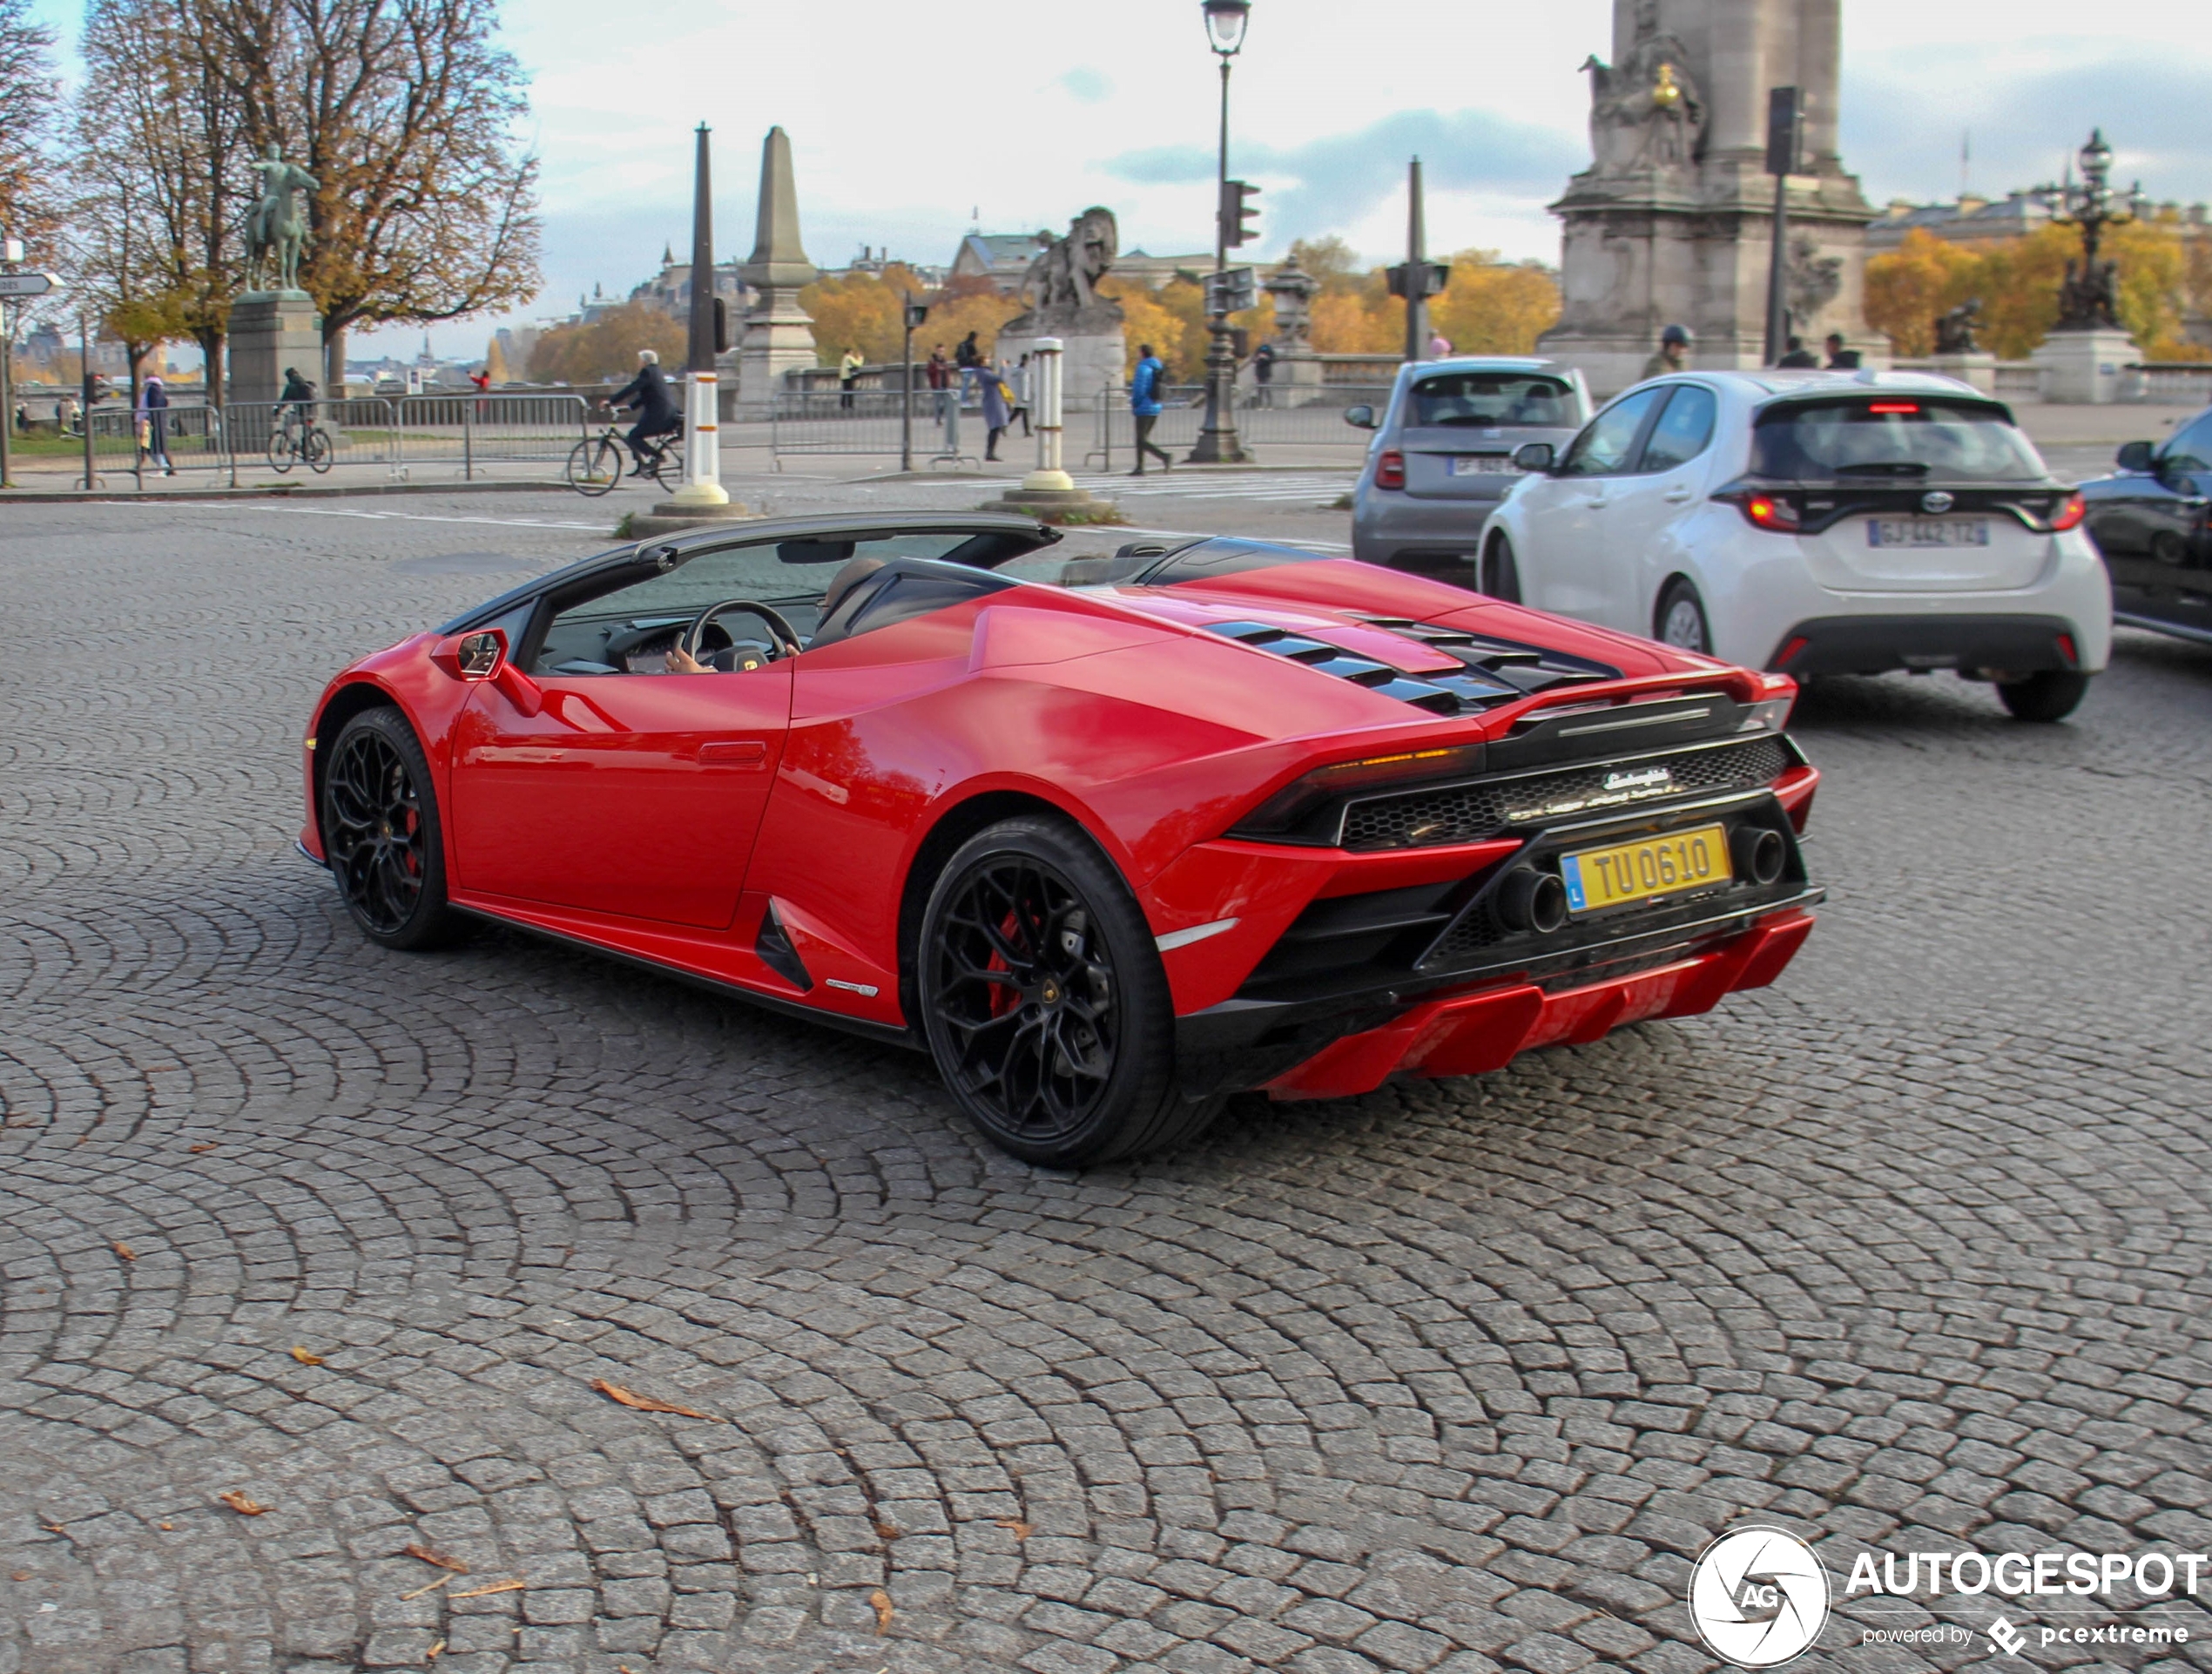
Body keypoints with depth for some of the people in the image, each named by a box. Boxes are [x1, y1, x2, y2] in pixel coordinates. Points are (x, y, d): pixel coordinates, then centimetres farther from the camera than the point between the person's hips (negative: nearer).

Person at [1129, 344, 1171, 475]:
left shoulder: (1143, 368, -14)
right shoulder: (1158, 367, 12)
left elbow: (1139, 389, -18)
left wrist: (1134, 405, -5)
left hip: (1144, 409, -9)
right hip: (1156, 407, 9)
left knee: (1141, 440, -6)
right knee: (1141, 439, 15)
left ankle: (1164, 456, -23)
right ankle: (1139, 468, 16)